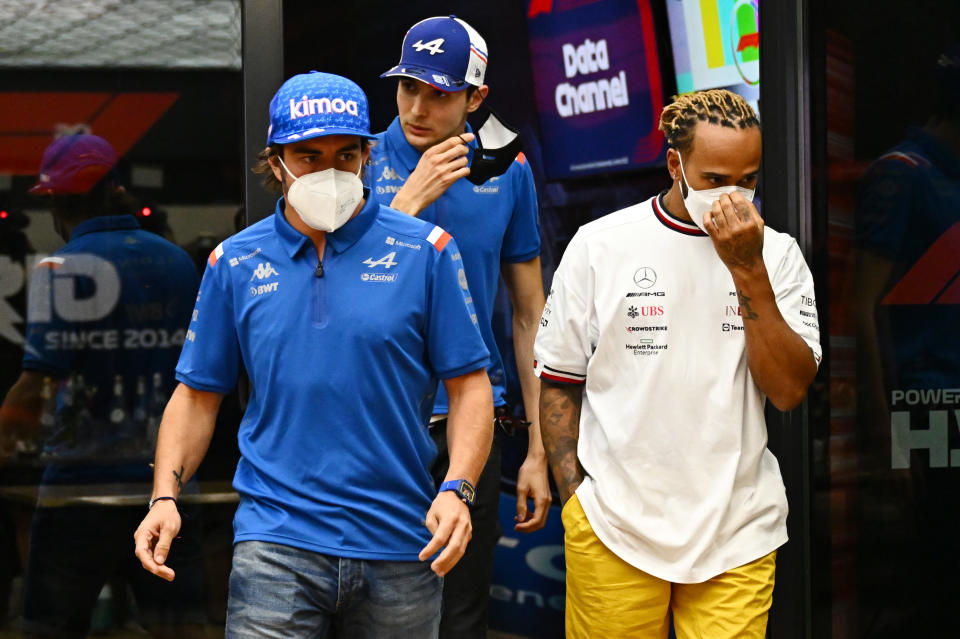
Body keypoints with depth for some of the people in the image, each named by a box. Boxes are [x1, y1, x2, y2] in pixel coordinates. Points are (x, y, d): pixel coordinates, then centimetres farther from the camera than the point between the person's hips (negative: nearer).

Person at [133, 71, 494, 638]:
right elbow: (199, 395, 12)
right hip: (275, 543, 0)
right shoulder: (236, 263, 7)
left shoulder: (426, 251, 2)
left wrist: (457, 491, -13)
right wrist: (165, 496, -2)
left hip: (401, 545, 0)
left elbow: (470, 385, 1)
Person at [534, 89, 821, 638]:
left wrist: (747, 268, -14)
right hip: (614, 526, 0)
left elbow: (790, 391, -8)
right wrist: (574, 499, 1)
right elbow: (559, 384, 7)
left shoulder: (776, 253, 2)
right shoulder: (599, 245, 0)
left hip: (738, 530, 1)